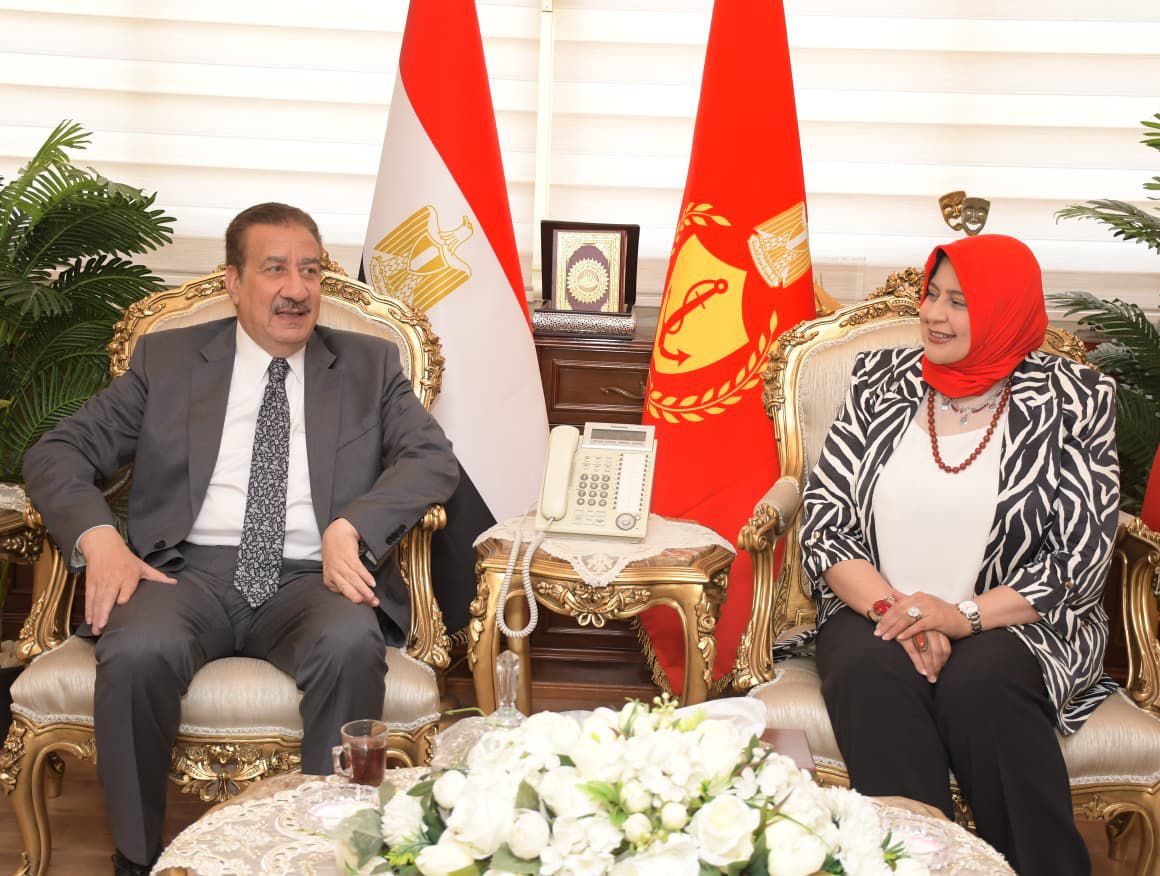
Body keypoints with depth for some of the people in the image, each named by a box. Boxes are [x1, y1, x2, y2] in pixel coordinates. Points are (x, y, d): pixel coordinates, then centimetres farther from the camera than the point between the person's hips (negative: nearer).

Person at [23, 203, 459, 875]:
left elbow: (434, 458, 3)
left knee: (353, 644, -35)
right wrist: (99, 539, -10)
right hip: (190, 572, 0)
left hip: (311, 578, 0)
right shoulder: (167, 359, 16)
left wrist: (350, 528, -16)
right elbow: (57, 453, 12)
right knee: (137, 652, -33)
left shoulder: (370, 365, 16)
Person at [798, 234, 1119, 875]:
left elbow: (1082, 558, -4)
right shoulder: (880, 383, 10)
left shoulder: (1070, 401, 2)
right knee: (870, 671, -32)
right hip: (876, 615, 2)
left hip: (1014, 625, -2)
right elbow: (824, 522, 3)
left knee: (978, 681, -34)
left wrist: (964, 616, -18)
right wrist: (892, 607, -15)